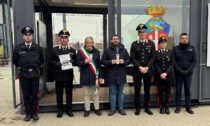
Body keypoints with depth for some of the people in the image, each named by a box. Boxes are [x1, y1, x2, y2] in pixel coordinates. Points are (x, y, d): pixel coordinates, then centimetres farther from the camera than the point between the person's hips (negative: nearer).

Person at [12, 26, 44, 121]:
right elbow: (14, 61, 13)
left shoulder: (38, 48, 1)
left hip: (35, 74, 0)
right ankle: (28, 113, 20)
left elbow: (42, 60, 15)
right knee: (26, 95, 8)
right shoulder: (18, 48, 0)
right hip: (23, 75, 0)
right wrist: (20, 68, 11)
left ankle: (34, 113, 19)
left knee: (34, 94, 7)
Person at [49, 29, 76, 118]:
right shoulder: (54, 50, 4)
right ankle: (60, 110, 20)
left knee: (69, 93, 8)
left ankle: (69, 110, 21)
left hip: (69, 75, 1)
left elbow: (76, 61, 8)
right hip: (58, 75, -1)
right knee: (59, 94, 7)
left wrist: (72, 61, -14)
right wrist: (56, 63, -16)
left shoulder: (73, 50, 8)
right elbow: (50, 61, 3)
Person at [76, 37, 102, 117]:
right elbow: (77, 62, -2)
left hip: (94, 76, 1)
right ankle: (87, 109, 22)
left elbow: (99, 65, 3)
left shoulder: (96, 51, 2)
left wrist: (100, 76, 2)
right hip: (85, 76, -1)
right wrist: (84, 62, -22)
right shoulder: (80, 51, -2)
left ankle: (97, 109, 26)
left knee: (96, 93, 11)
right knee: (86, 94, 10)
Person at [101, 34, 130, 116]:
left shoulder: (124, 50, 8)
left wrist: (124, 61, -12)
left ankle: (121, 108, 23)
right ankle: (112, 109, 19)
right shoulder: (107, 50, 2)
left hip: (121, 75, 2)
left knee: (120, 93, 11)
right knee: (112, 93, 7)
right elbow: (103, 61, -1)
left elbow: (129, 60, 9)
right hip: (111, 75, -1)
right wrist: (111, 62, -17)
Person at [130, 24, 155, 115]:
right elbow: (132, 58, -3)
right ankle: (137, 108, 18)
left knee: (147, 90, 9)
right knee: (137, 90, 5)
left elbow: (152, 57, 0)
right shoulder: (134, 44, 3)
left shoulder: (151, 43, 5)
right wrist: (140, 67, -13)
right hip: (137, 71, -1)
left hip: (148, 71, 1)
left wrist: (147, 68, -11)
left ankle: (147, 108, 22)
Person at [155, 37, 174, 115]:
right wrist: (161, 74, -12)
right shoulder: (156, 53, 4)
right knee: (160, 92, 5)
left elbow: (172, 64, -1)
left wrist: (166, 73, -12)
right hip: (159, 76, 0)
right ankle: (161, 107, 15)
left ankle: (167, 107, 17)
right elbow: (155, 65, 0)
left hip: (168, 75, 1)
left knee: (167, 92, 6)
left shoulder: (170, 52, 6)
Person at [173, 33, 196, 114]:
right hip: (178, 73, -1)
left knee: (188, 90, 7)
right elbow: (173, 61, -3)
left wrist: (188, 70, -13)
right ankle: (178, 107, 14)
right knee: (178, 90, 5)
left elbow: (194, 61, -1)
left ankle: (188, 107, 17)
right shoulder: (175, 49, 1)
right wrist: (179, 70, -14)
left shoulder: (192, 49, 5)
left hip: (188, 73, 1)